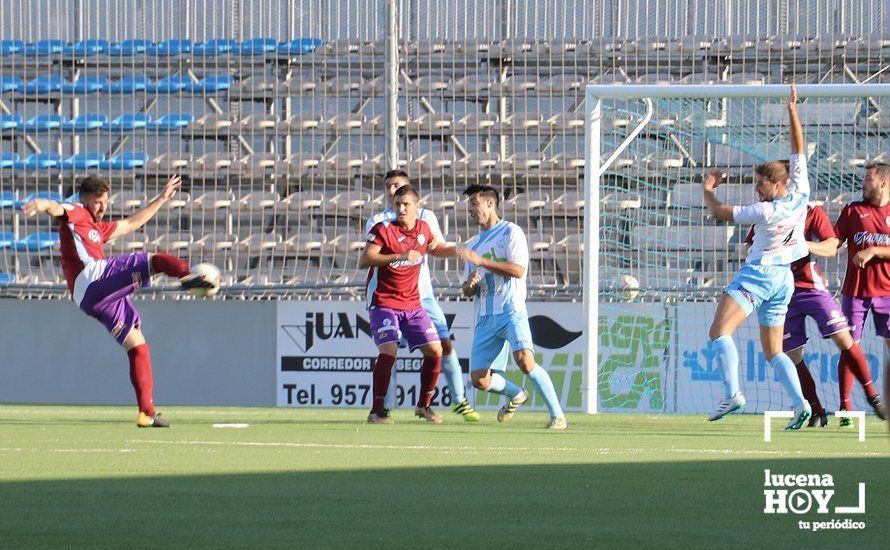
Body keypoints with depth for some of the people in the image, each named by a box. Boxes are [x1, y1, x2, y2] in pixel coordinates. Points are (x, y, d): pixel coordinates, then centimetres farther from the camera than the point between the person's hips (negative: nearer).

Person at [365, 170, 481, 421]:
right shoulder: (377, 221, 8)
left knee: (444, 344, -4)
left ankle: (459, 400, 6)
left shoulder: (425, 216, 11)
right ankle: (384, 407, -2)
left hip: (422, 294, 1)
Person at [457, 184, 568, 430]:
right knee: (479, 379, -1)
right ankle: (516, 395, 29)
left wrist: (481, 261, -16)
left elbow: (518, 270, -14)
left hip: (511, 311, -7)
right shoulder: (472, 244, 23)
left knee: (525, 361, -27)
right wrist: (470, 285, 0)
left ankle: (557, 415, -18)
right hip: (484, 318, 7)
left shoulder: (510, 232, 1)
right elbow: (467, 290, 25)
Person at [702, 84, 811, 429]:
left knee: (719, 331, -14)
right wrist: (792, 112, 13)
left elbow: (720, 212, -10)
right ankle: (800, 404, -5)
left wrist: (707, 190, 8)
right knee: (773, 351, 12)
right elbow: (798, 148, 10)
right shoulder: (800, 194, -1)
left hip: (759, 274, -8)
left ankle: (732, 393, -31)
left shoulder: (766, 212, -17)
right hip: (785, 278, 8)